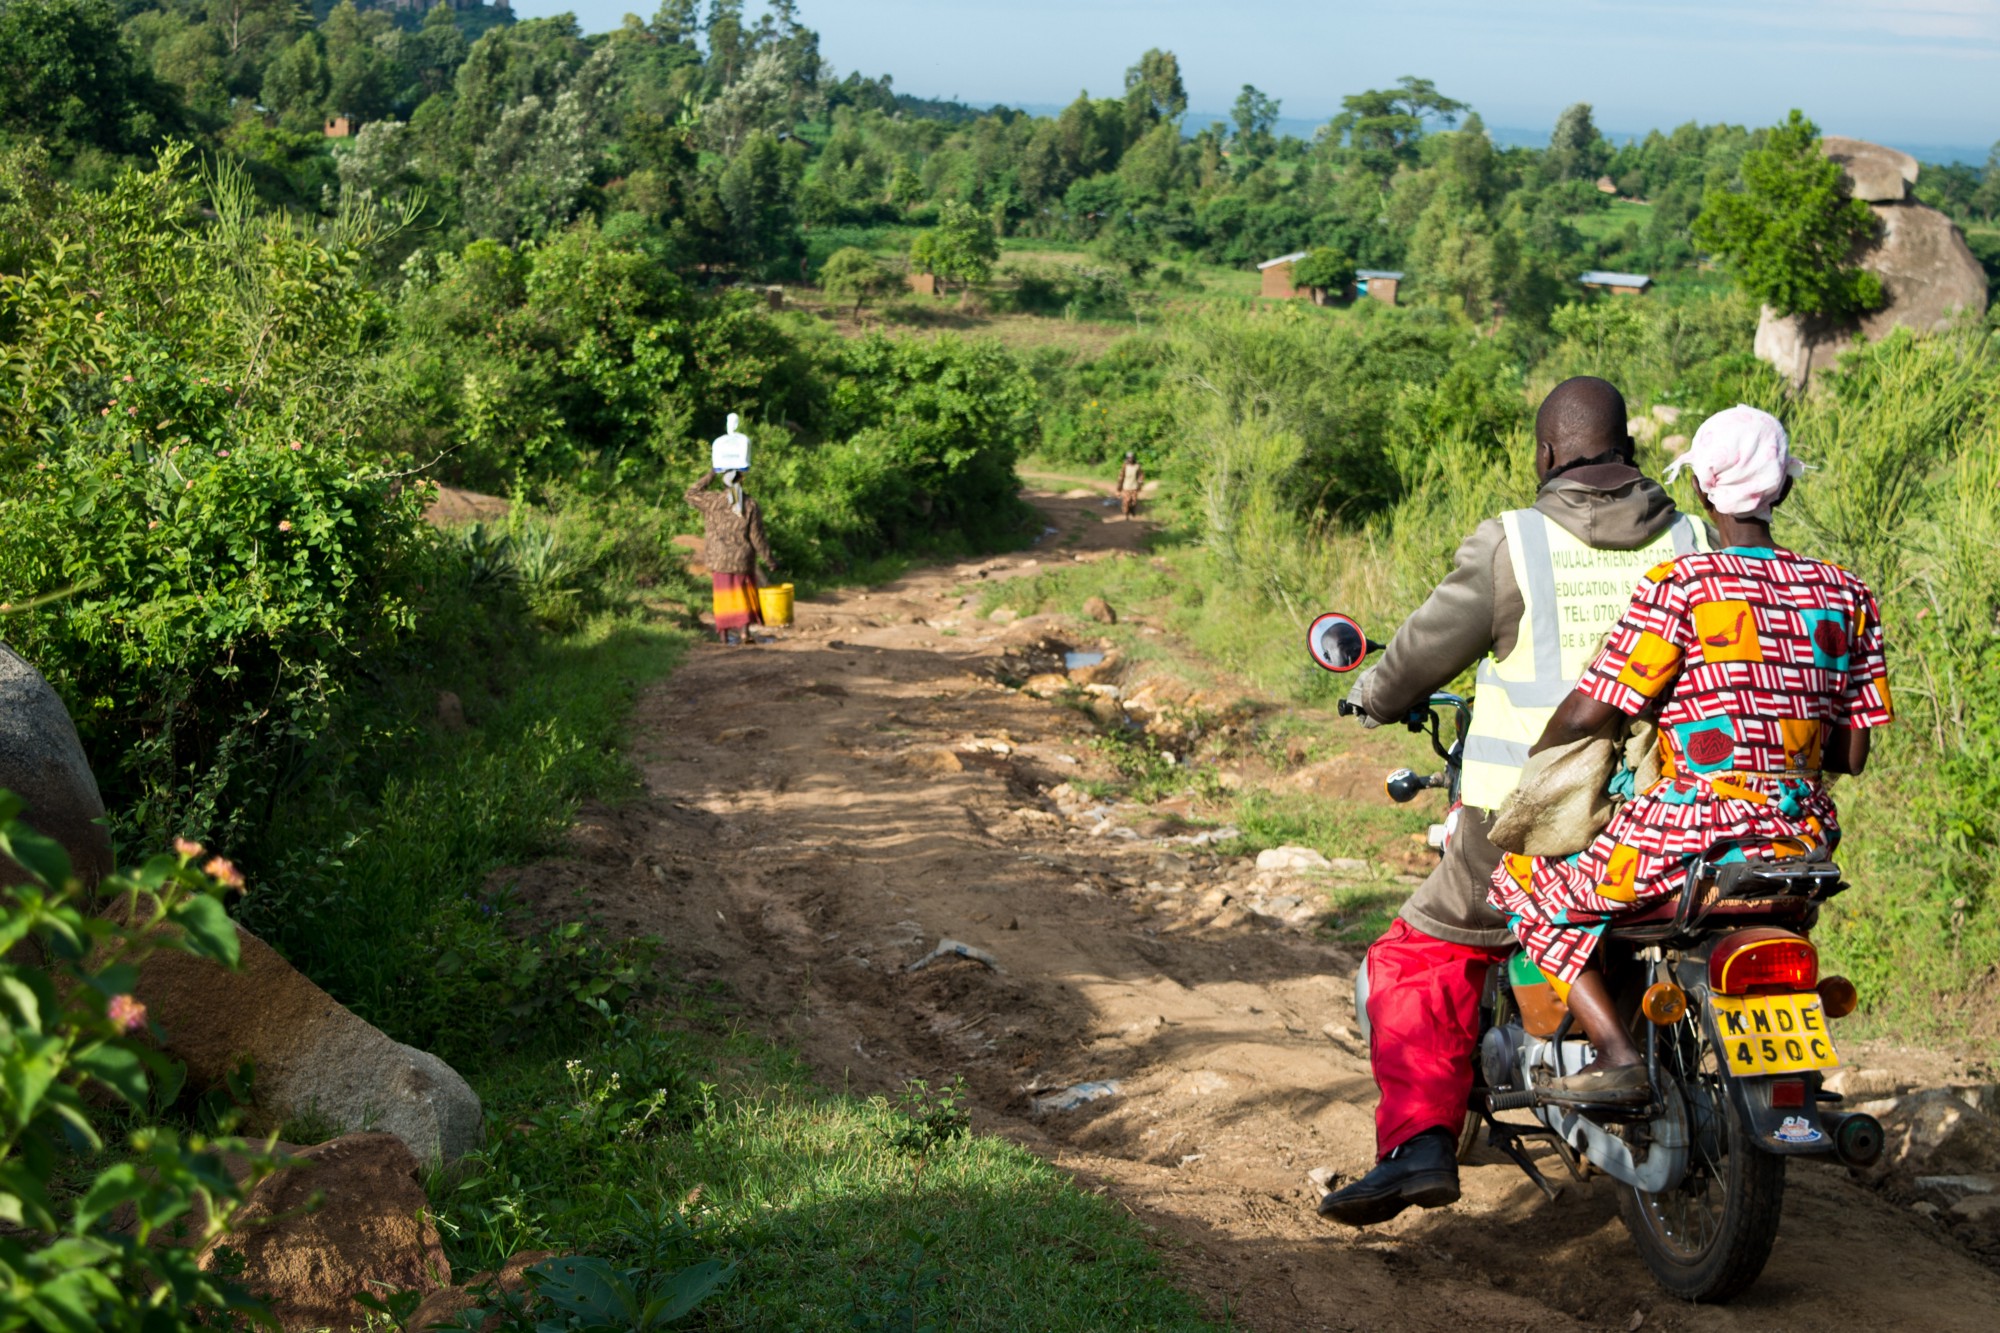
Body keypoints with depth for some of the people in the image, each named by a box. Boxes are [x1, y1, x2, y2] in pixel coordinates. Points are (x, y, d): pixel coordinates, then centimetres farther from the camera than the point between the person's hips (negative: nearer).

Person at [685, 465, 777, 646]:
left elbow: (692, 494, 11)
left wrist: (710, 475, 16)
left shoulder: (713, 501, -8)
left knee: (724, 595, 11)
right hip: (742, 559, -1)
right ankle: (744, 633, -2)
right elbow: (758, 538, -8)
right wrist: (769, 561, 2)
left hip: (718, 558, 1)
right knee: (744, 595, 9)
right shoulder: (750, 506, -8)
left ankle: (725, 634, 13)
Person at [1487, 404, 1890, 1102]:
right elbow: (1852, 754, 9)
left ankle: (1616, 1054, -3)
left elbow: (1586, 713, -11)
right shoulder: (1845, 595, 6)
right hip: (1801, 841, 6)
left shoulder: (1679, 586, -11)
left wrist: (1530, 759, 10)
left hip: (1693, 829, -6)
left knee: (1525, 884, 12)